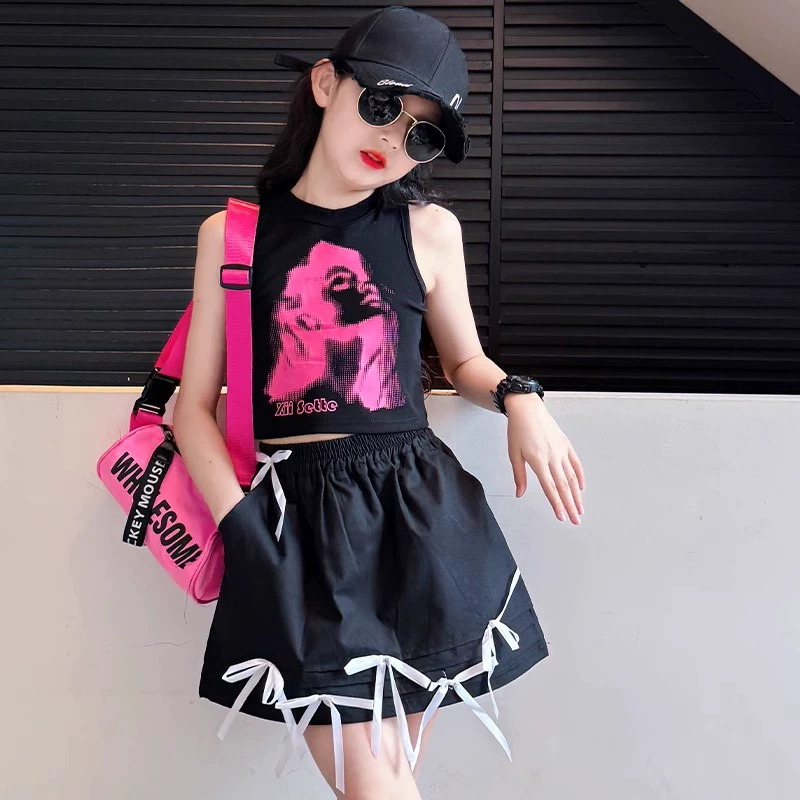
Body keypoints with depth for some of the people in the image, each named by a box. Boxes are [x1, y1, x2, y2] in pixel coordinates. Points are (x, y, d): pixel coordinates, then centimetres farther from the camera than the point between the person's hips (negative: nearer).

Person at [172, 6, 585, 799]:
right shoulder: (231, 233, 4)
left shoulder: (430, 229, 6)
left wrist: (518, 398, -1)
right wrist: (240, 525, -8)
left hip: (419, 513, 1)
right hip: (296, 525, -1)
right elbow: (195, 404, 5)